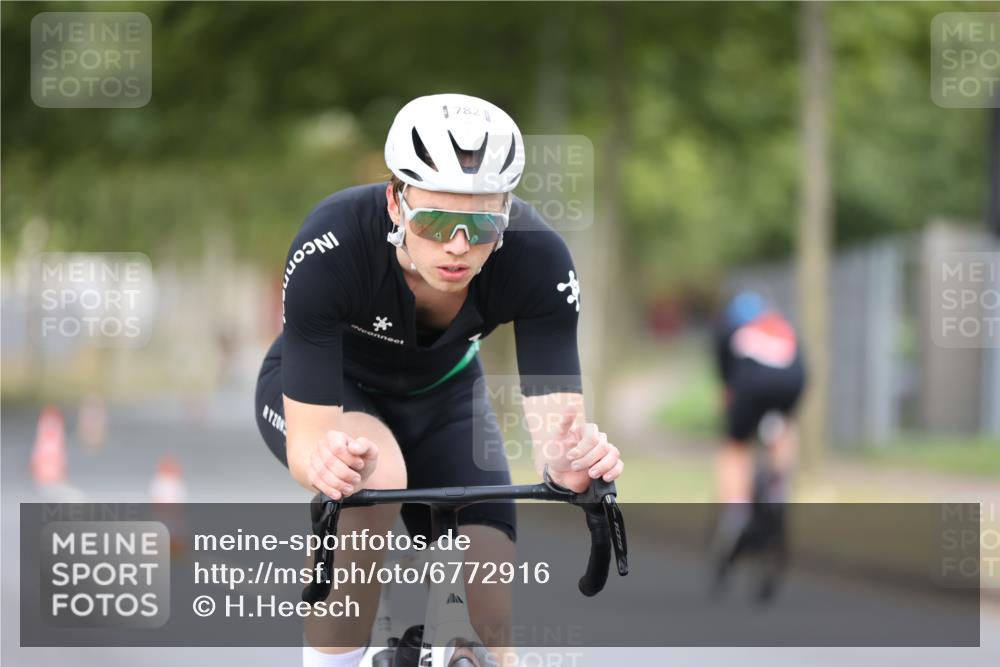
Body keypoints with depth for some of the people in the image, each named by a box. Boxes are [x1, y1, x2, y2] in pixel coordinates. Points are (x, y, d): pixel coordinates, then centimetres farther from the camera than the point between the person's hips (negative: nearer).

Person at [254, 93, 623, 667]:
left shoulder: (538, 259, -32)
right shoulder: (331, 247, -38)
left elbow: (554, 420, -34)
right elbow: (307, 440, -38)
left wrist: (573, 456, -57)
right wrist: (324, 460, -61)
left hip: (441, 391, 2)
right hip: (323, 385, -2)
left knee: (492, 618, -14)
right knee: (375, 474, -36)